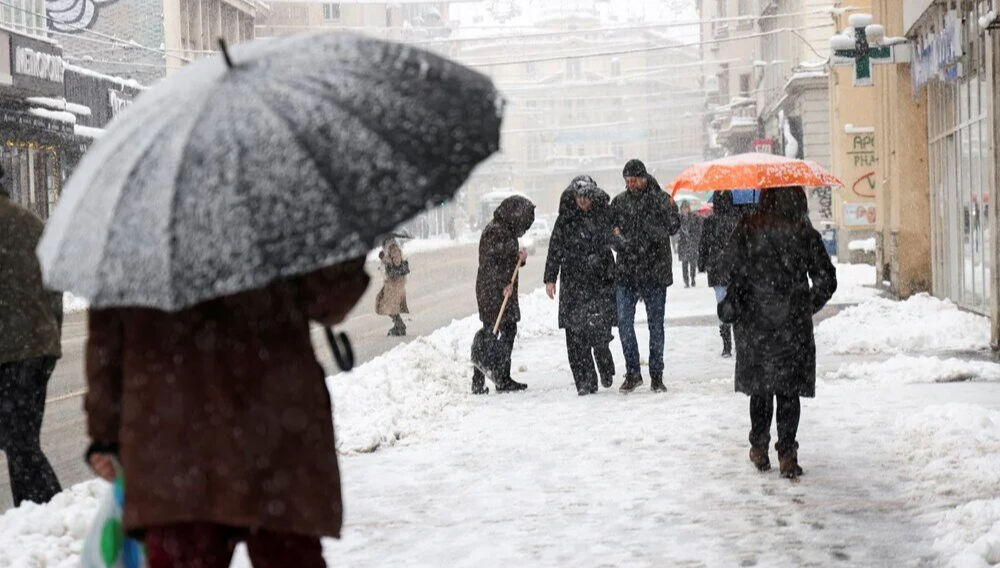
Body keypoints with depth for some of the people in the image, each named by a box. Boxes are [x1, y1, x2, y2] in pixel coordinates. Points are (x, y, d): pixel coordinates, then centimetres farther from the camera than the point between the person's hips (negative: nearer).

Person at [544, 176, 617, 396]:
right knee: (576, 332, -5)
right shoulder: (565, 220, 6)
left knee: (600, 328, -7)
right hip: (573, 284, 0)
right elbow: (555, 250, 7)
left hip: (601, 281, 0)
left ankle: (605, 369, 21)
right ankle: (584, 382, 0)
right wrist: (550, 278, 1)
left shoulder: (605, 215, 6)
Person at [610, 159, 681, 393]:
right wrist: (615, 236, -5)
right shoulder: (619, 202, 8)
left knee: (656, 324, 4)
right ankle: (632, 372, 11)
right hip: (626, 271, 3)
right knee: (624, 322, 0)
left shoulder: (660, 199, -3)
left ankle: (656, 375, 12)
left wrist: (672, 210, -31)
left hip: (655, 272, -3)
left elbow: (673, 228, -12)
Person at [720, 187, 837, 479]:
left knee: (759, 385, 14)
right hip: (794, 324, 0)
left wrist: (735, 307, 3)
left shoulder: (747, 230, -6)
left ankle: (759, 449, 22)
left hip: (754, 322, 0)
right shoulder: (805, 234, -3)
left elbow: (731, 270, -9)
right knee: (789, 389, 5)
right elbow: (826, 280, 1)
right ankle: (787, 453, 0)